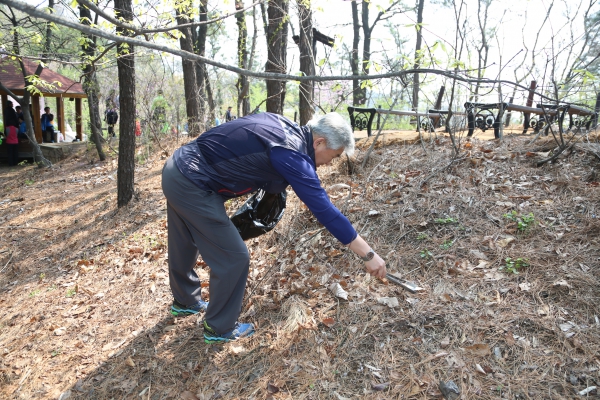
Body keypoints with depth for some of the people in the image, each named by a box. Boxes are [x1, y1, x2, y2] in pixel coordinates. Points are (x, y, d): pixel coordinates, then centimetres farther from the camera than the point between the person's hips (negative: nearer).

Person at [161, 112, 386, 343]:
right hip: (192, 186, -10)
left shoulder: (285, 125, 4)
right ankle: (220, 328, 20)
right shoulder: (292, 155, -23)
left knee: (184, 247, 28)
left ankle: (185, 302, 52)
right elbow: (325, 210, -23)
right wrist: (368, 255, -18)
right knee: (234, 257, -1)